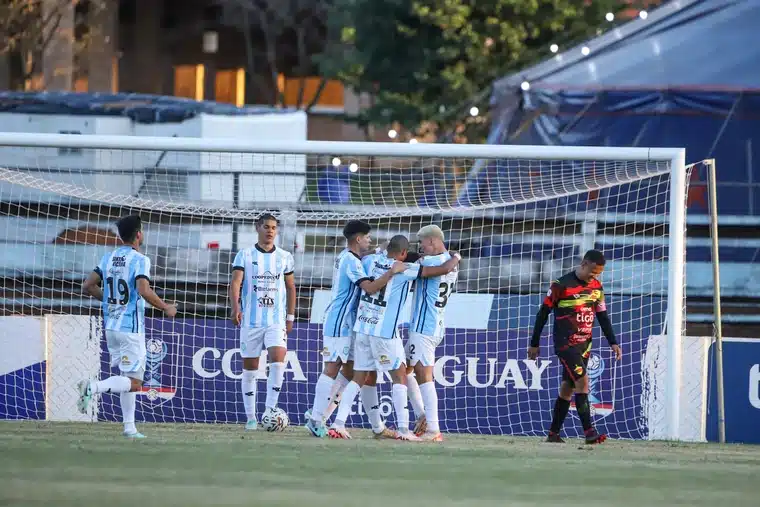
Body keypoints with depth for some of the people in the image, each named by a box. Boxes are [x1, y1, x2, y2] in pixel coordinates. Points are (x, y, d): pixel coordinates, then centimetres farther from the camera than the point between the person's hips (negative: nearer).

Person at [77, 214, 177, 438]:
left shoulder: (108, 258, 7)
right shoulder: (140, 260, -12)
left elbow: (88, 286, 6)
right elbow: (144, 291, -25)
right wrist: (166, 308, -10)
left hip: (111, 327, 7)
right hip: (131, 328, -7)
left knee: (128, 379, 16)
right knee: (134, 383, -6)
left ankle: (129, 426, 12)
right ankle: (93, 386, -26)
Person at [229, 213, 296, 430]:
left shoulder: (284, 257, 8)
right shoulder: (245, 255, 1)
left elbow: (290, 287, 15)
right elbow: (235, 282, -10)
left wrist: (290, 317, 10)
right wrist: (235, 307, -27)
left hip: (276, 321, 1)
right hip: (250, 321, -1)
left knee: (278, 361, -19)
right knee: (249, 369, 3)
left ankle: (270, 410, -13)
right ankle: (251, 418, 10)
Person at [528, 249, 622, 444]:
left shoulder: (596, 287, 8)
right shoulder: (562, 285, -11)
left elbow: (603, 317, 16)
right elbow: (543, 313, -5)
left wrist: (613, 343, 7)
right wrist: (534, 344, -2)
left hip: (584, 345, 6)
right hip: (565, 344, -6)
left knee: (567, 388, 10)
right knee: (582, 381, -19)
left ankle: (553, 433, 17)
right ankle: (589, 432, -23)